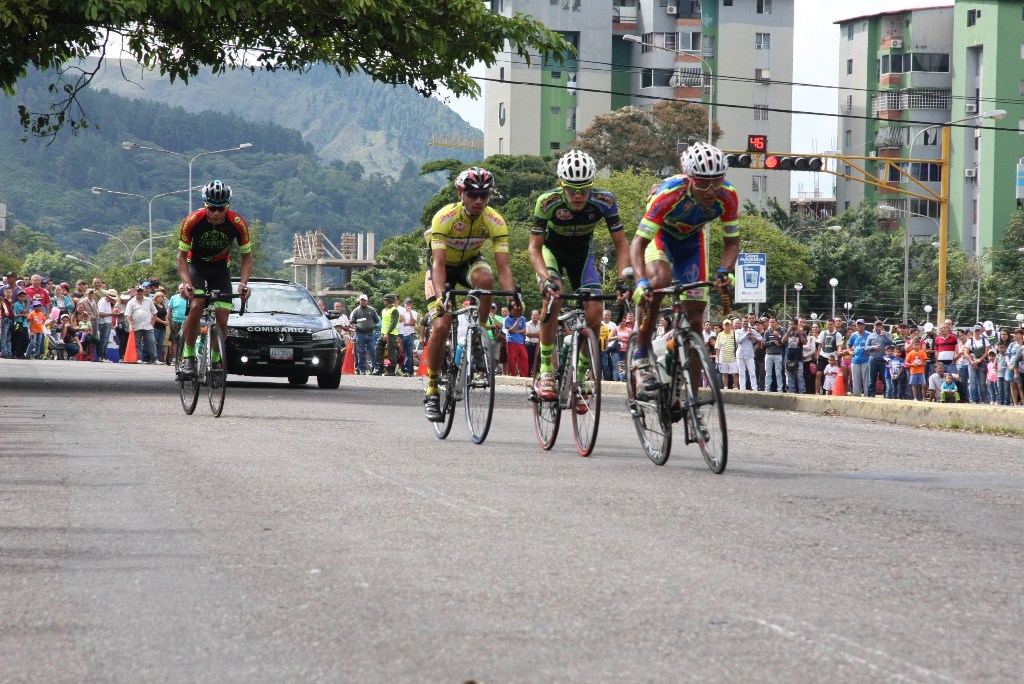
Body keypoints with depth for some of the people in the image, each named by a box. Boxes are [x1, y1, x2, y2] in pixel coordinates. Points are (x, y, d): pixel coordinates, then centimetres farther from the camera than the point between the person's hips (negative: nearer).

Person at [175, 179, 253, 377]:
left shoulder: (238, 224, -25)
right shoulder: (192, 221, -27)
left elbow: (247, 256, -13)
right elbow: (182, 256, -19)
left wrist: (243, 283, -29)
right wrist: (187, 283, -35)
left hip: (220, 266, 2)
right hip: (196, 264, -1)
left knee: (222, 316, -12)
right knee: (196, 307, -25)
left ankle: (215, 359, 7)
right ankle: (188, 357, -14)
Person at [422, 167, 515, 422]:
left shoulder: (496, 222, -23)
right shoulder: (444, 218, -30)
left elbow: (503, 267, -28)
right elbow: (438, 263, -36)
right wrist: (440, 295, -52)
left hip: (470, 263, 2)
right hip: (445, 267, -2)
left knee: (485, 279, -35)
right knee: (441, 325, -18)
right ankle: (431, 390, -5)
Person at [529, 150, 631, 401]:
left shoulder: (604, 201, -28)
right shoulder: (548, 202, -32)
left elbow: (621, 244, -20)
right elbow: (534, 247, -26)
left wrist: (623, 278, -36)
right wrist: (546, 278, -44)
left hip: (582, 252, 2)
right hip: (551, 249, -2)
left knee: (594, 314, -14)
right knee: (553, 297, -31)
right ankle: (546, 371, -19)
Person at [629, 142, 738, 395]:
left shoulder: (727, 197, -29)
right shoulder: (669, 194, -39)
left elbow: (732, 242, -16)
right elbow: (638, 243, -37)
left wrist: (724, 271, -36)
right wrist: (641, 282, -52)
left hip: (692, 240, 3)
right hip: (660, 235, -3)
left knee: (695, 317, -4)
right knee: (660, 280, -36)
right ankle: (641, 354, -20)